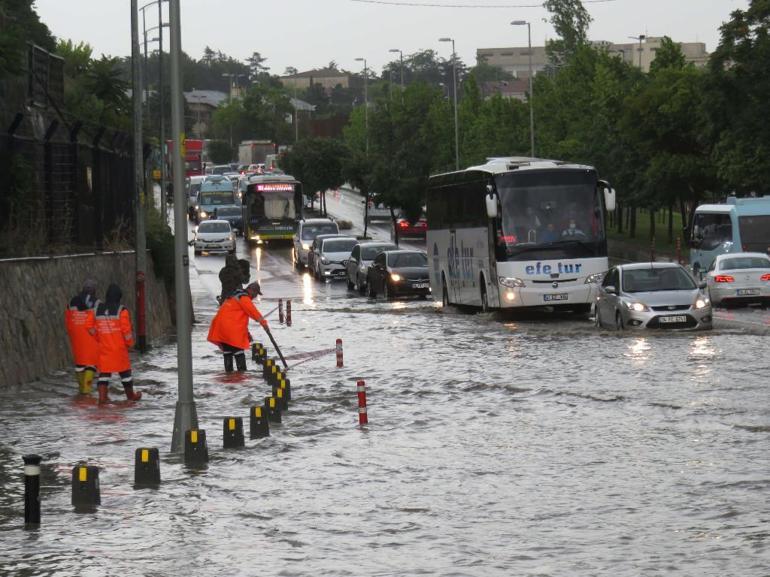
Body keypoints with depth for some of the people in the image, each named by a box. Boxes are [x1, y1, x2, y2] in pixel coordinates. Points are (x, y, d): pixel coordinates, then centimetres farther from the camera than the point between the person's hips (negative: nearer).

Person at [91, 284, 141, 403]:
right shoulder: (121, 311, -12)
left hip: (103, 348, 3)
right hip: (119, 348, -3)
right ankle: (130, 395, 24)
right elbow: (127, 331, -12)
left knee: (104, 372, 6)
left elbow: (94, 330, 8)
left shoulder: (98, 310, 2)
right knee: (124, 371, 11)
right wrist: (130, 343, 6)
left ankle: (102, 396, -5)